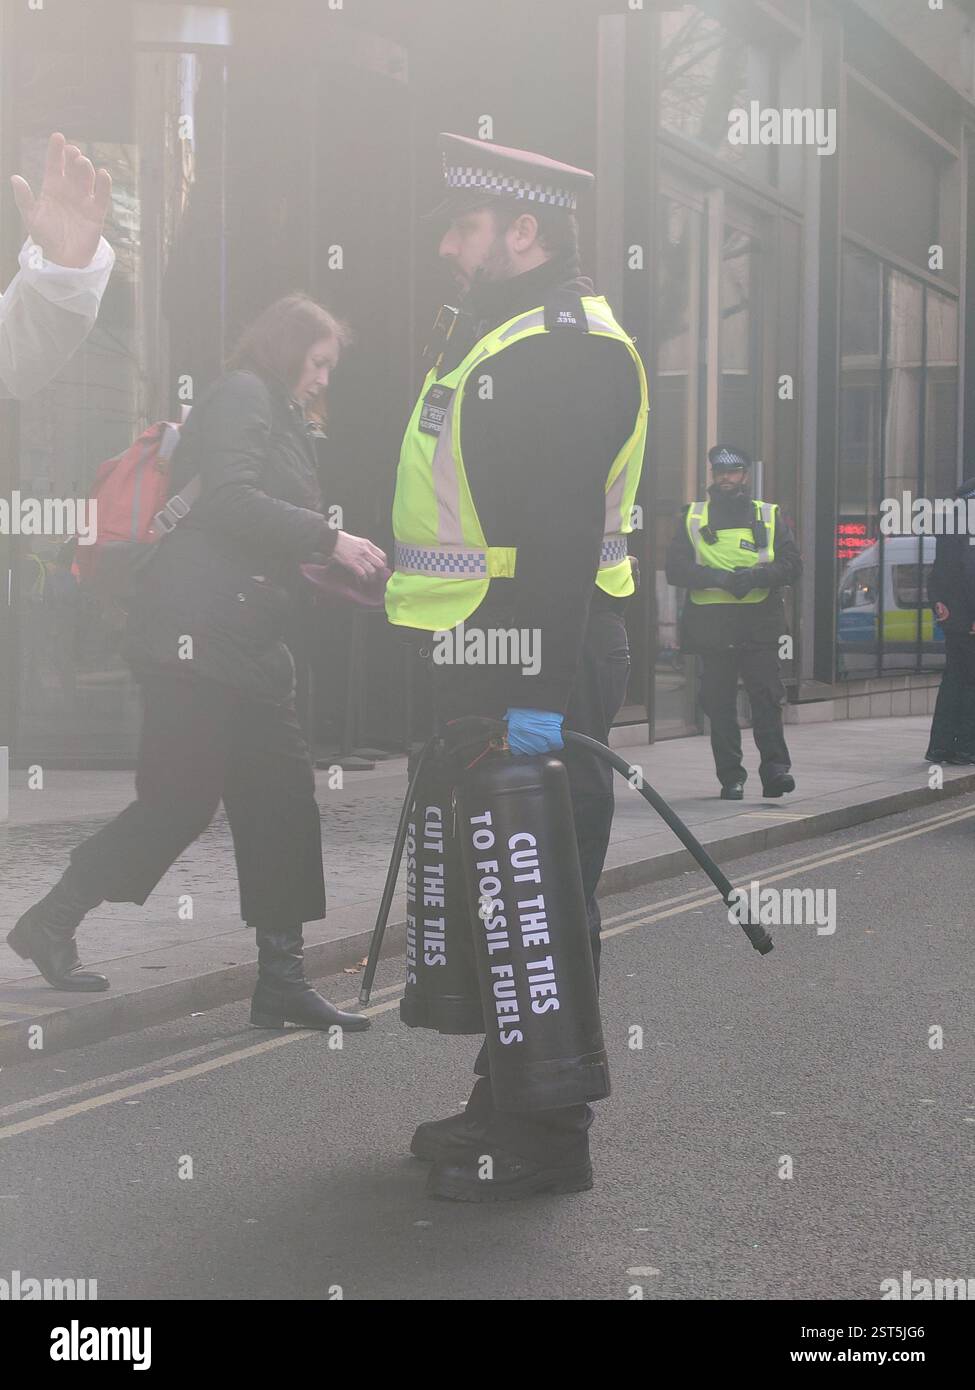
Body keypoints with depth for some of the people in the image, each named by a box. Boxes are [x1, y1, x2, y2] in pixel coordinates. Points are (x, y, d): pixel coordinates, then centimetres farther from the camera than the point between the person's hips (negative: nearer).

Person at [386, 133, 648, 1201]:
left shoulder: (566, 348, -15)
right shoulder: (494, 338, 19)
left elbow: (562, 538, -23)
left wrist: (541, 692, -27)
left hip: (541, 666, -11)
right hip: (480, 666, 11)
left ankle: (550, 1137, 5)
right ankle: (506, 1101, 28)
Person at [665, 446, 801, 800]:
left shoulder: (768, 516, 13)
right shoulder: (693, 518, 13)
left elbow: (792, 565, 4)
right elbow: (675, 569, 3)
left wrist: (756, 575, -14)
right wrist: (719, 578, -13)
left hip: (759, 623, -1)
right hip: (711, 623, 1)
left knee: (767, 697, -9)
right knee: (719, 703, 1)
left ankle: (775, 768, -6)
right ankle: (730, 777, 6)